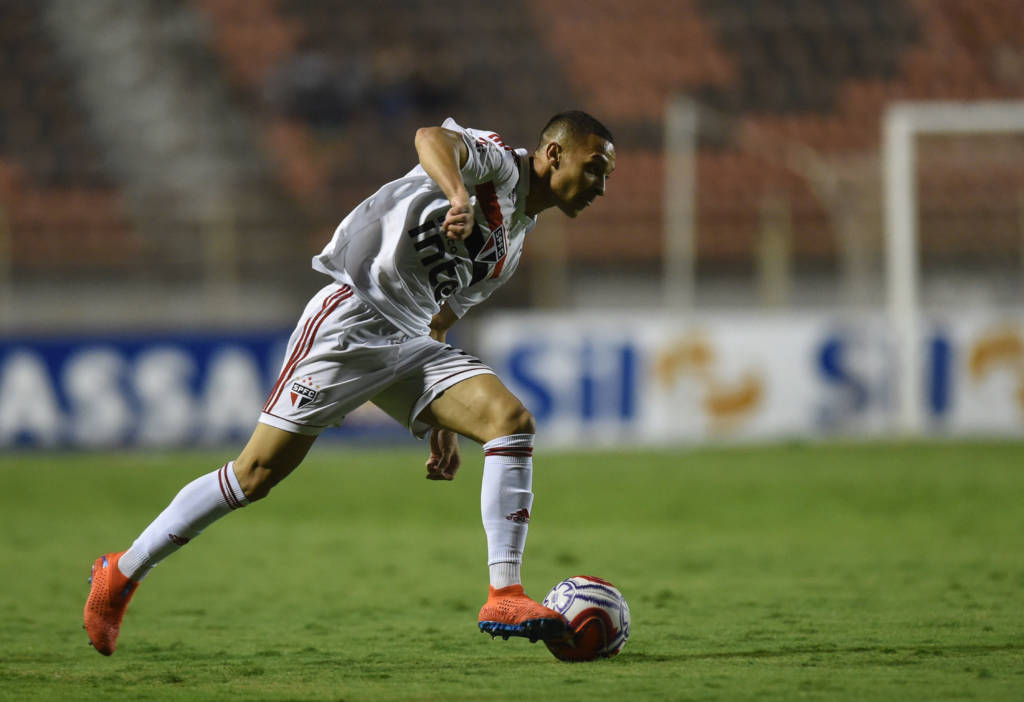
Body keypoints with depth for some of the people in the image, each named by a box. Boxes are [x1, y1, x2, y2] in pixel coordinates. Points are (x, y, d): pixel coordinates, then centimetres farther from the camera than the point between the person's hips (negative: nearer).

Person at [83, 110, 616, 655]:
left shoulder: (514, 241, 22)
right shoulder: (494, 161, -3)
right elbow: (431, 137, -27)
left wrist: (441, 425, 23)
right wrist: (460, 196, -48)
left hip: (412, 344, 8)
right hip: (351, 319, -8)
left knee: (512, 421, -13)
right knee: (258, 472, -7)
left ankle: (504, 598, -18)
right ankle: (122, 573, 8)